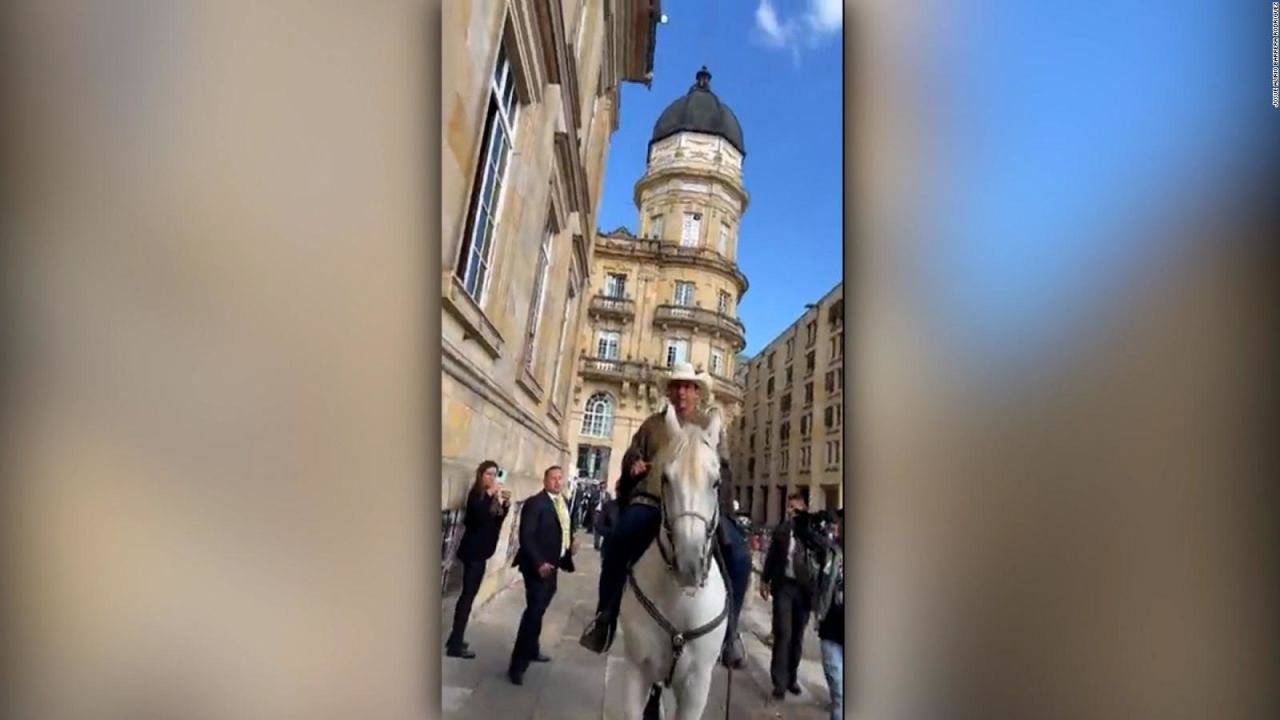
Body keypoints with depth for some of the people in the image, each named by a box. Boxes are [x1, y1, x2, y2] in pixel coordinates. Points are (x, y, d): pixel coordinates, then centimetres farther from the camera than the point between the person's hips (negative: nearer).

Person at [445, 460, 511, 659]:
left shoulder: (489, 496, 10)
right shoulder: (476, 494, -13)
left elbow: (496, 522, 9)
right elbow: (480, 516, -30)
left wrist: (505, 505, -6)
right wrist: (490, 495, -31)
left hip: (479, 551, 9)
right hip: (473, 551, -9)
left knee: (467, 595, 15)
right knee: (468, 596, -6)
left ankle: (455, 639, 25)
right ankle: (455, 645, 0)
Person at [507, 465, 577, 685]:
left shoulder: (563, 503, 11)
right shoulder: (534, 503, -15)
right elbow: (526, 536, -20)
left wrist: (571, 545, 1)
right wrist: (539, 563, -26)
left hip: (553, 565, 8)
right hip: (538, 566, -8)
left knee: (538, 610, 20)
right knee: (534, 612, -7)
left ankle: (531, 651, 36)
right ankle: (517, 665, 4)